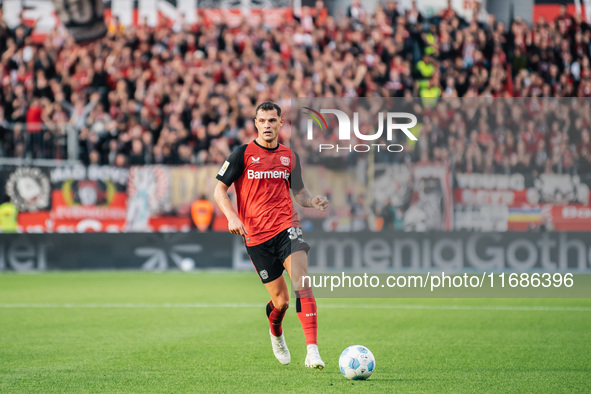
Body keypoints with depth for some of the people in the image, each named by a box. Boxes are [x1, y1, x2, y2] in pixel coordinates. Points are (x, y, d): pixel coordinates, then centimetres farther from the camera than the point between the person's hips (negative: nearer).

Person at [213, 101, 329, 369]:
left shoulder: (290, 157, 11)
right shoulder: (243, 154, 1)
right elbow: (219, 190, 2)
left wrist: (312, 202, -1)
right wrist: (232, 217, -14)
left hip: (287, 228, 1)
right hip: (256, 236, -1)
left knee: (301, 284, -22)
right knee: (281, 301, 2)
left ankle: (312, 351, -27)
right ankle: (275, 332, 39)